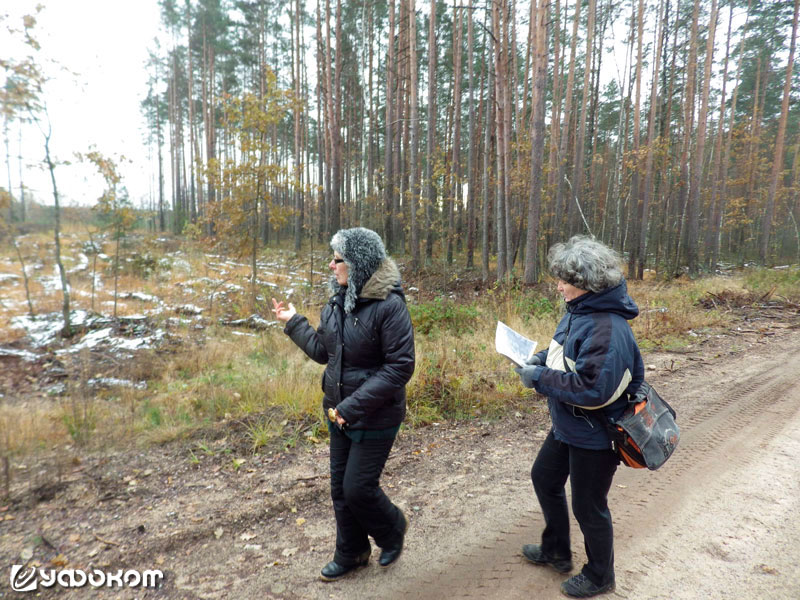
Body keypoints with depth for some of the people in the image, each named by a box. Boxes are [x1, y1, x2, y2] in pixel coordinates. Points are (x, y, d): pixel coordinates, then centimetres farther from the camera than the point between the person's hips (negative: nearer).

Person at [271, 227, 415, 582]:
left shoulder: (389, 305, -21)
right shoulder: (337, 301, 2)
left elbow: (400, 367, -23)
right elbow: (323, 351, 12)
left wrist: (354, 405, -24)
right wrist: (293, 323, 13)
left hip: (375, 419, -7)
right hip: (339, 414, 7)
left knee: (358, 489, 3)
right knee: (341, 488, 17)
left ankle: (392, 530, 36)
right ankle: (351, 554, 41)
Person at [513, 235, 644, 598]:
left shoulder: (607, 328, -31)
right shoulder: (578, 310, -2)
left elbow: (593, 389, -34)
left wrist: (541, 378, -25)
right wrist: (539, 360, -5)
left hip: (594, 436, -9)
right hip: (567, 426, 10)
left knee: (588, 507, 12)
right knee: (544, 478, 24)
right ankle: (555, 551, 48)